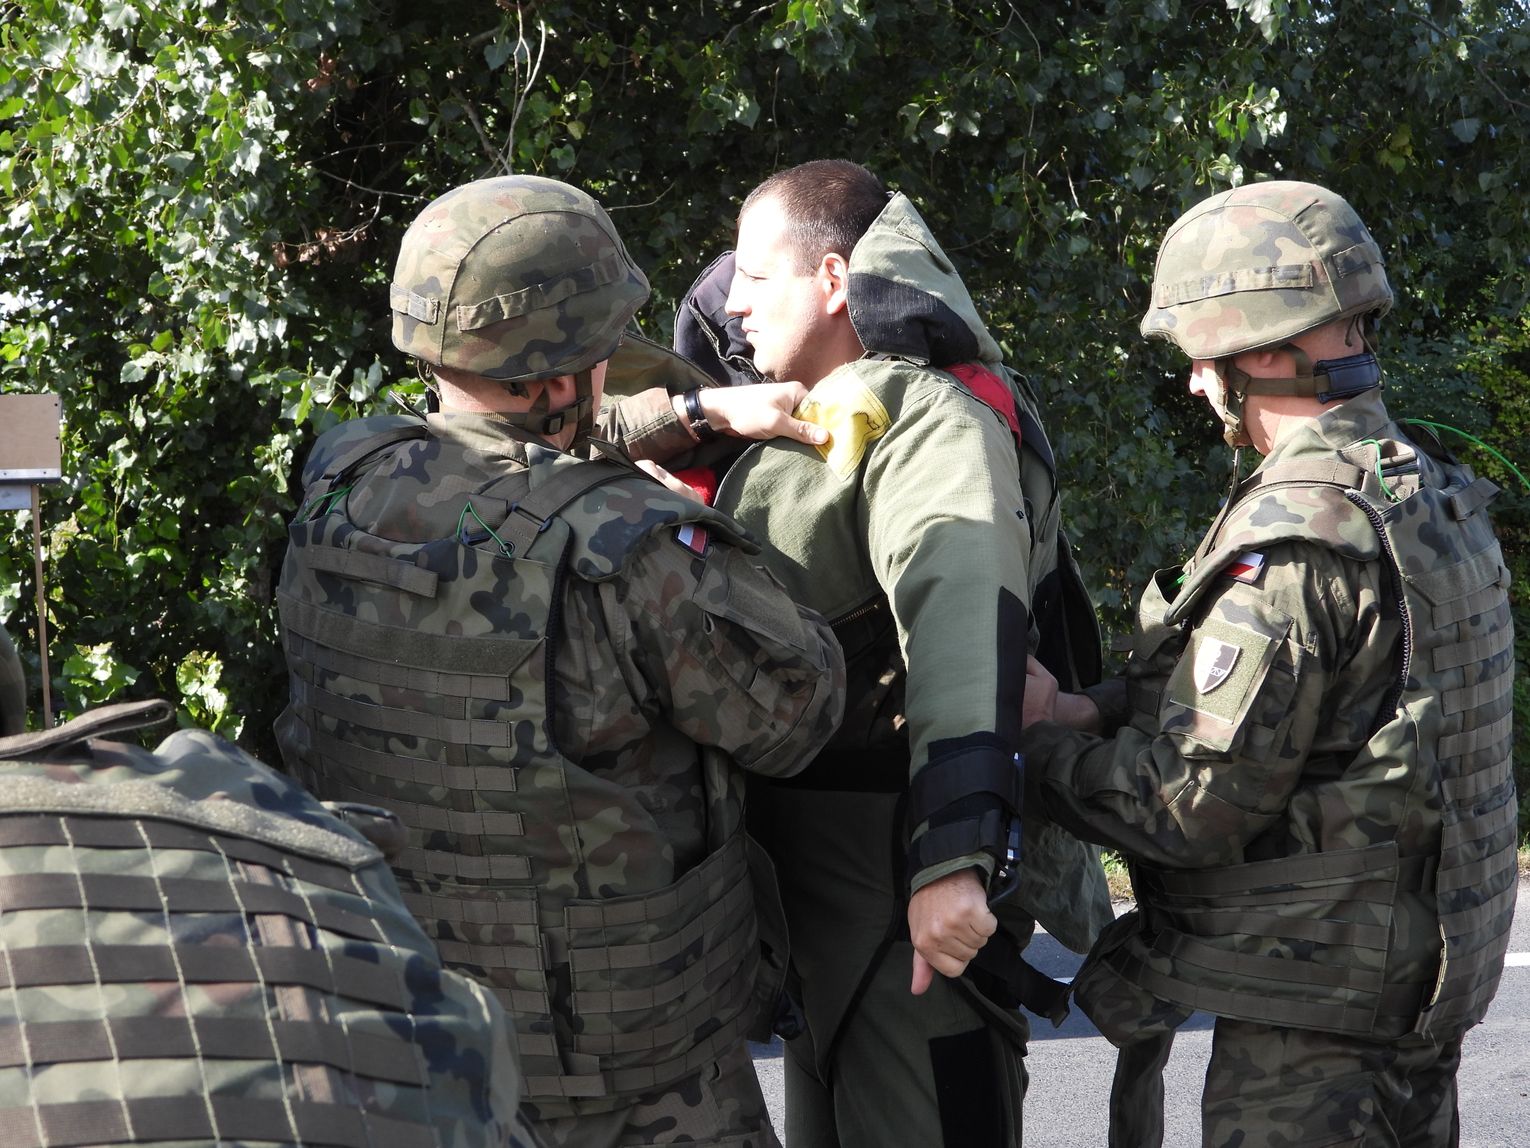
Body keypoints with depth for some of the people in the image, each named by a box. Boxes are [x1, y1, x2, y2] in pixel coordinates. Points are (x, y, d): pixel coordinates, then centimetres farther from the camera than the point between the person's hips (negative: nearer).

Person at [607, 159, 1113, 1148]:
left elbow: (964, 623, -33)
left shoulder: (930, 419, -17)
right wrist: (694, 414, -4)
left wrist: (952, 857, -45)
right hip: (809, 861, 10)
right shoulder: (803, 419, 13)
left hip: (916, 889, -10)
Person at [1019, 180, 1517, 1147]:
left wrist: (1038, 738, -5)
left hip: (1311, 1017, -9)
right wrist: (1097, 714, 5)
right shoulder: (1435, 494, 8)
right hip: (1425, 986, 9)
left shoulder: (1293, 539, -22)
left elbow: (1190, 807, -21)